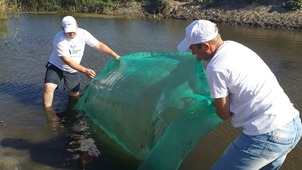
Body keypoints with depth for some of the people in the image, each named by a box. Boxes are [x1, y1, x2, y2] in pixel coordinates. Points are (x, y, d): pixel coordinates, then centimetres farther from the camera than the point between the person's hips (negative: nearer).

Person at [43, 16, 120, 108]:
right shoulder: (59, 39, -28)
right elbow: (67, 60, -29)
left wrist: (116, 56, -22)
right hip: (56, 66, -4)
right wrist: (85, 70, -37)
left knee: (75, 95, 10)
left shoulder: (83, 34, -17)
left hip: (73, 69, 4)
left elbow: (99, 45, -13)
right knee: (48, 87, -27)